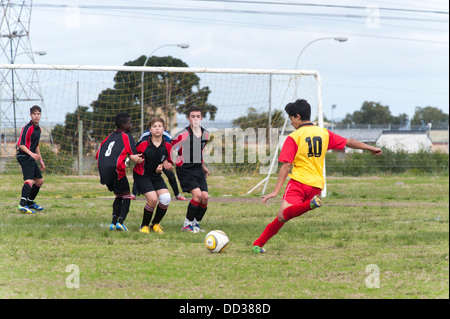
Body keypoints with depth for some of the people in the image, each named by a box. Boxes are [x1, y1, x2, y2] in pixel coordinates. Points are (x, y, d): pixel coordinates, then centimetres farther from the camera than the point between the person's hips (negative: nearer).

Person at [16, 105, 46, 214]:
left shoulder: (38, 129, 15)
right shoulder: (27, 128, -14)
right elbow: (20, 144, -19)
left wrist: (40, 159, 27)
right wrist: (31, 154, -29)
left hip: (31, 158, 10)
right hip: (24, 157, -10)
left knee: (39, 180, 17)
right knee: (29, 180, -25)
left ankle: (30, 202, 30)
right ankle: (22, 204, -38)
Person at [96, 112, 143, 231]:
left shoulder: (110, 136, 22)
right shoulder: (126, 136, 3)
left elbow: (98, 155, 21)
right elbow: (133, 156, -5)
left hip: (103, 170, 6)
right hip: (115, 169, -6)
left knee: (119, 196, 21)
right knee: (126, 197, 6)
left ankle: (113, 222, 6)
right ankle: (120, 222, -11)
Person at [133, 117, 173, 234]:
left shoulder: (167, 146, -5)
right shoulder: (144, 144, -17)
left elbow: (167, 161, 8)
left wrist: (164, 165, -10)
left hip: (156, 176, 5)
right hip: (141, 176, -5)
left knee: (166, 198, -13)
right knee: (153, 199, -22)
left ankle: (155, 224, 13)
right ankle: (144, 225, 3)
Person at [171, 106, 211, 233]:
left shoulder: (205, 134, 6)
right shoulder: (183, 134, -15)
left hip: (198, 170, 6)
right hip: (185, 169, -6)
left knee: (205, 197, -7)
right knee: (197, 195, -20)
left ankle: (196, 223, 12)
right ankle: (187, 224, -4)